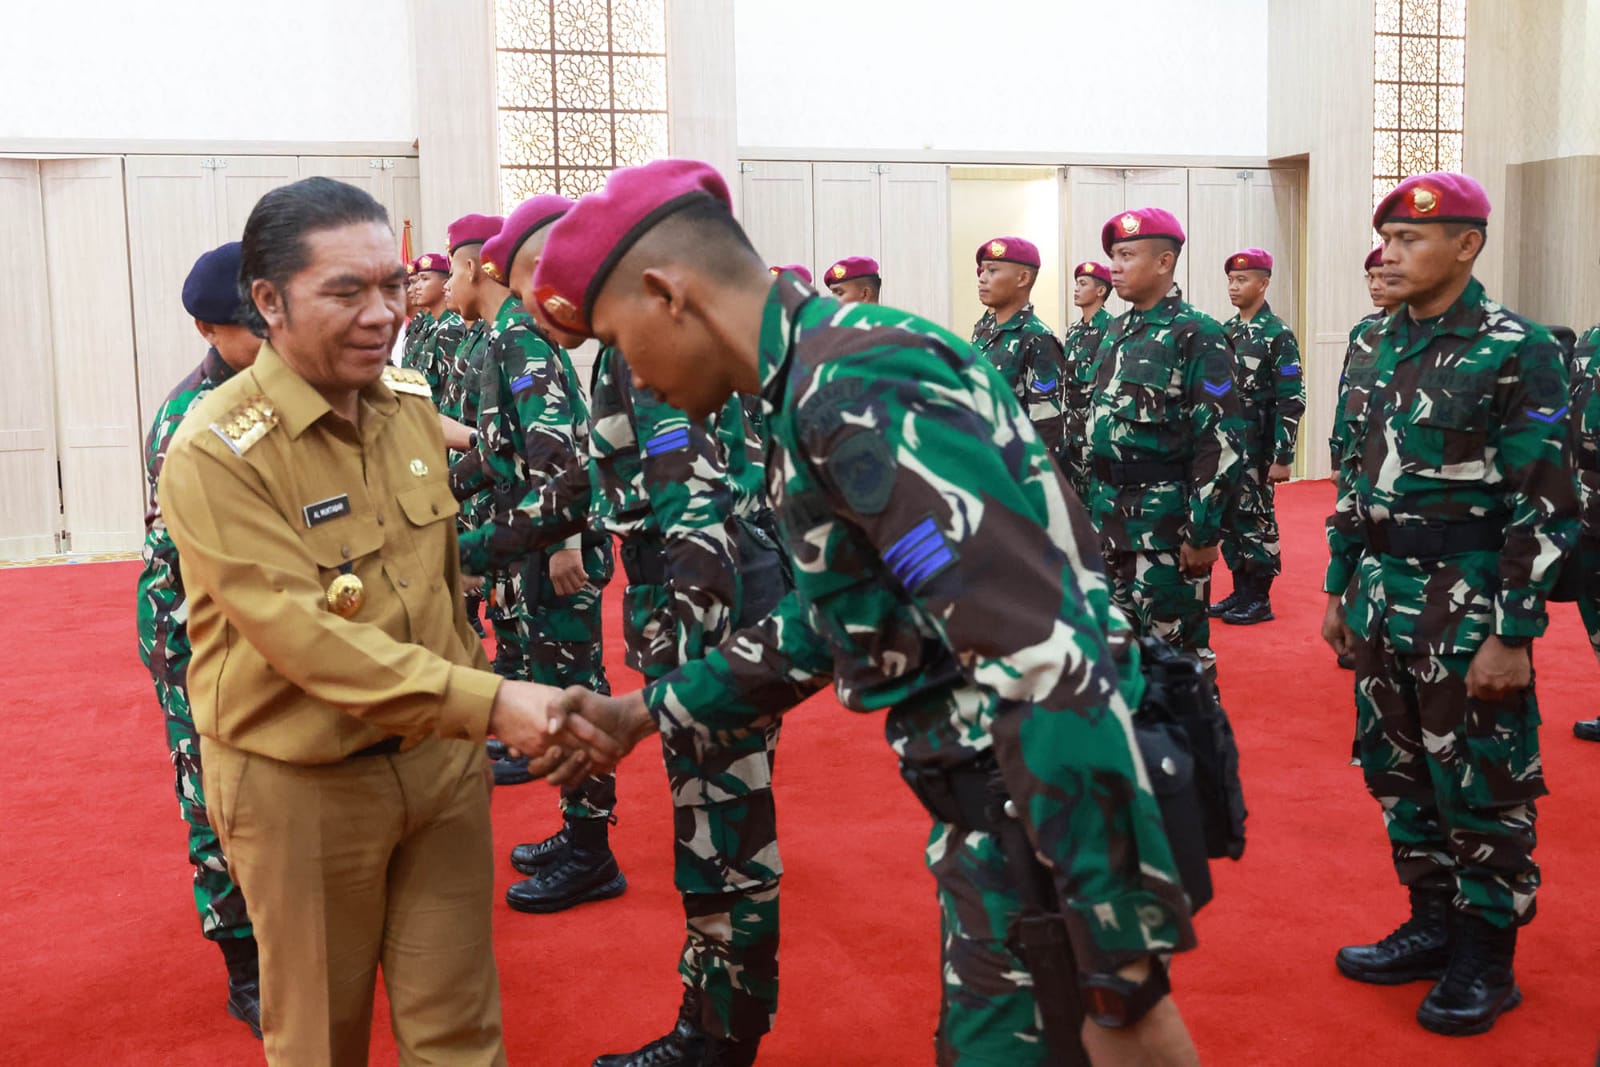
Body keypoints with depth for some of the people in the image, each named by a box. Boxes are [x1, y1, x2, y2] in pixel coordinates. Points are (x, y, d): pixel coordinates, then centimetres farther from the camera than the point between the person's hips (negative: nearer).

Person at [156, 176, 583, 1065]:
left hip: (441, 755, 5)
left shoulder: (412, 402, 1)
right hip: (301, 784, -4)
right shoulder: (216, 452, -19)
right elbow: (302, 635, -26)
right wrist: (487, 702, -31)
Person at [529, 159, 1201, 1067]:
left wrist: (1128, 971, -27)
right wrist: (647, 712, 20)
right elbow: (833, 615, 20)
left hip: (1065, 820, -9)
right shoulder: (828, 379, 9)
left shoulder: (858, 389, -22)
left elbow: (1044, 661, -29)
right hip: (1007, 805, 9)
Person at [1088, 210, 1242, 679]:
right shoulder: (1116, 332, 12)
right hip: (1111, 515, 8)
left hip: (1167, 518, -8)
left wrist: (1204, 532, -19)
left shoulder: (1197, 334, -11)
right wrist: (1096, 506, 16)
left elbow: (1220, 442, -16)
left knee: (1177, 649, -1)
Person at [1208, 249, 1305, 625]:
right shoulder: (1224, 332, 11)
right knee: (1228, 516, 10)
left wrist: (1283, 457, -17)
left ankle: (1260, 600, 9)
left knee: (1255, 518, -1)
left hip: (1256, 445, -7)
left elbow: (1291, 401, -14)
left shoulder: (1278, 335, -10)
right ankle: (1240, 591, 21)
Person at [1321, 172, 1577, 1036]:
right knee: (1397, 768, 15)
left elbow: (1546, 506, -13)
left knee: (1479, 784, 4)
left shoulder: (1516, 351, -11)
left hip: (1465, 601, -6)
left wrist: (1512, 634, -16)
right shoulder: (1384, 345, 9)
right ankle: (1433, 924, 32)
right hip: (1381, 593, 7)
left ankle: (1486, 961, 20)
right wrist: (1340, 587, 15)